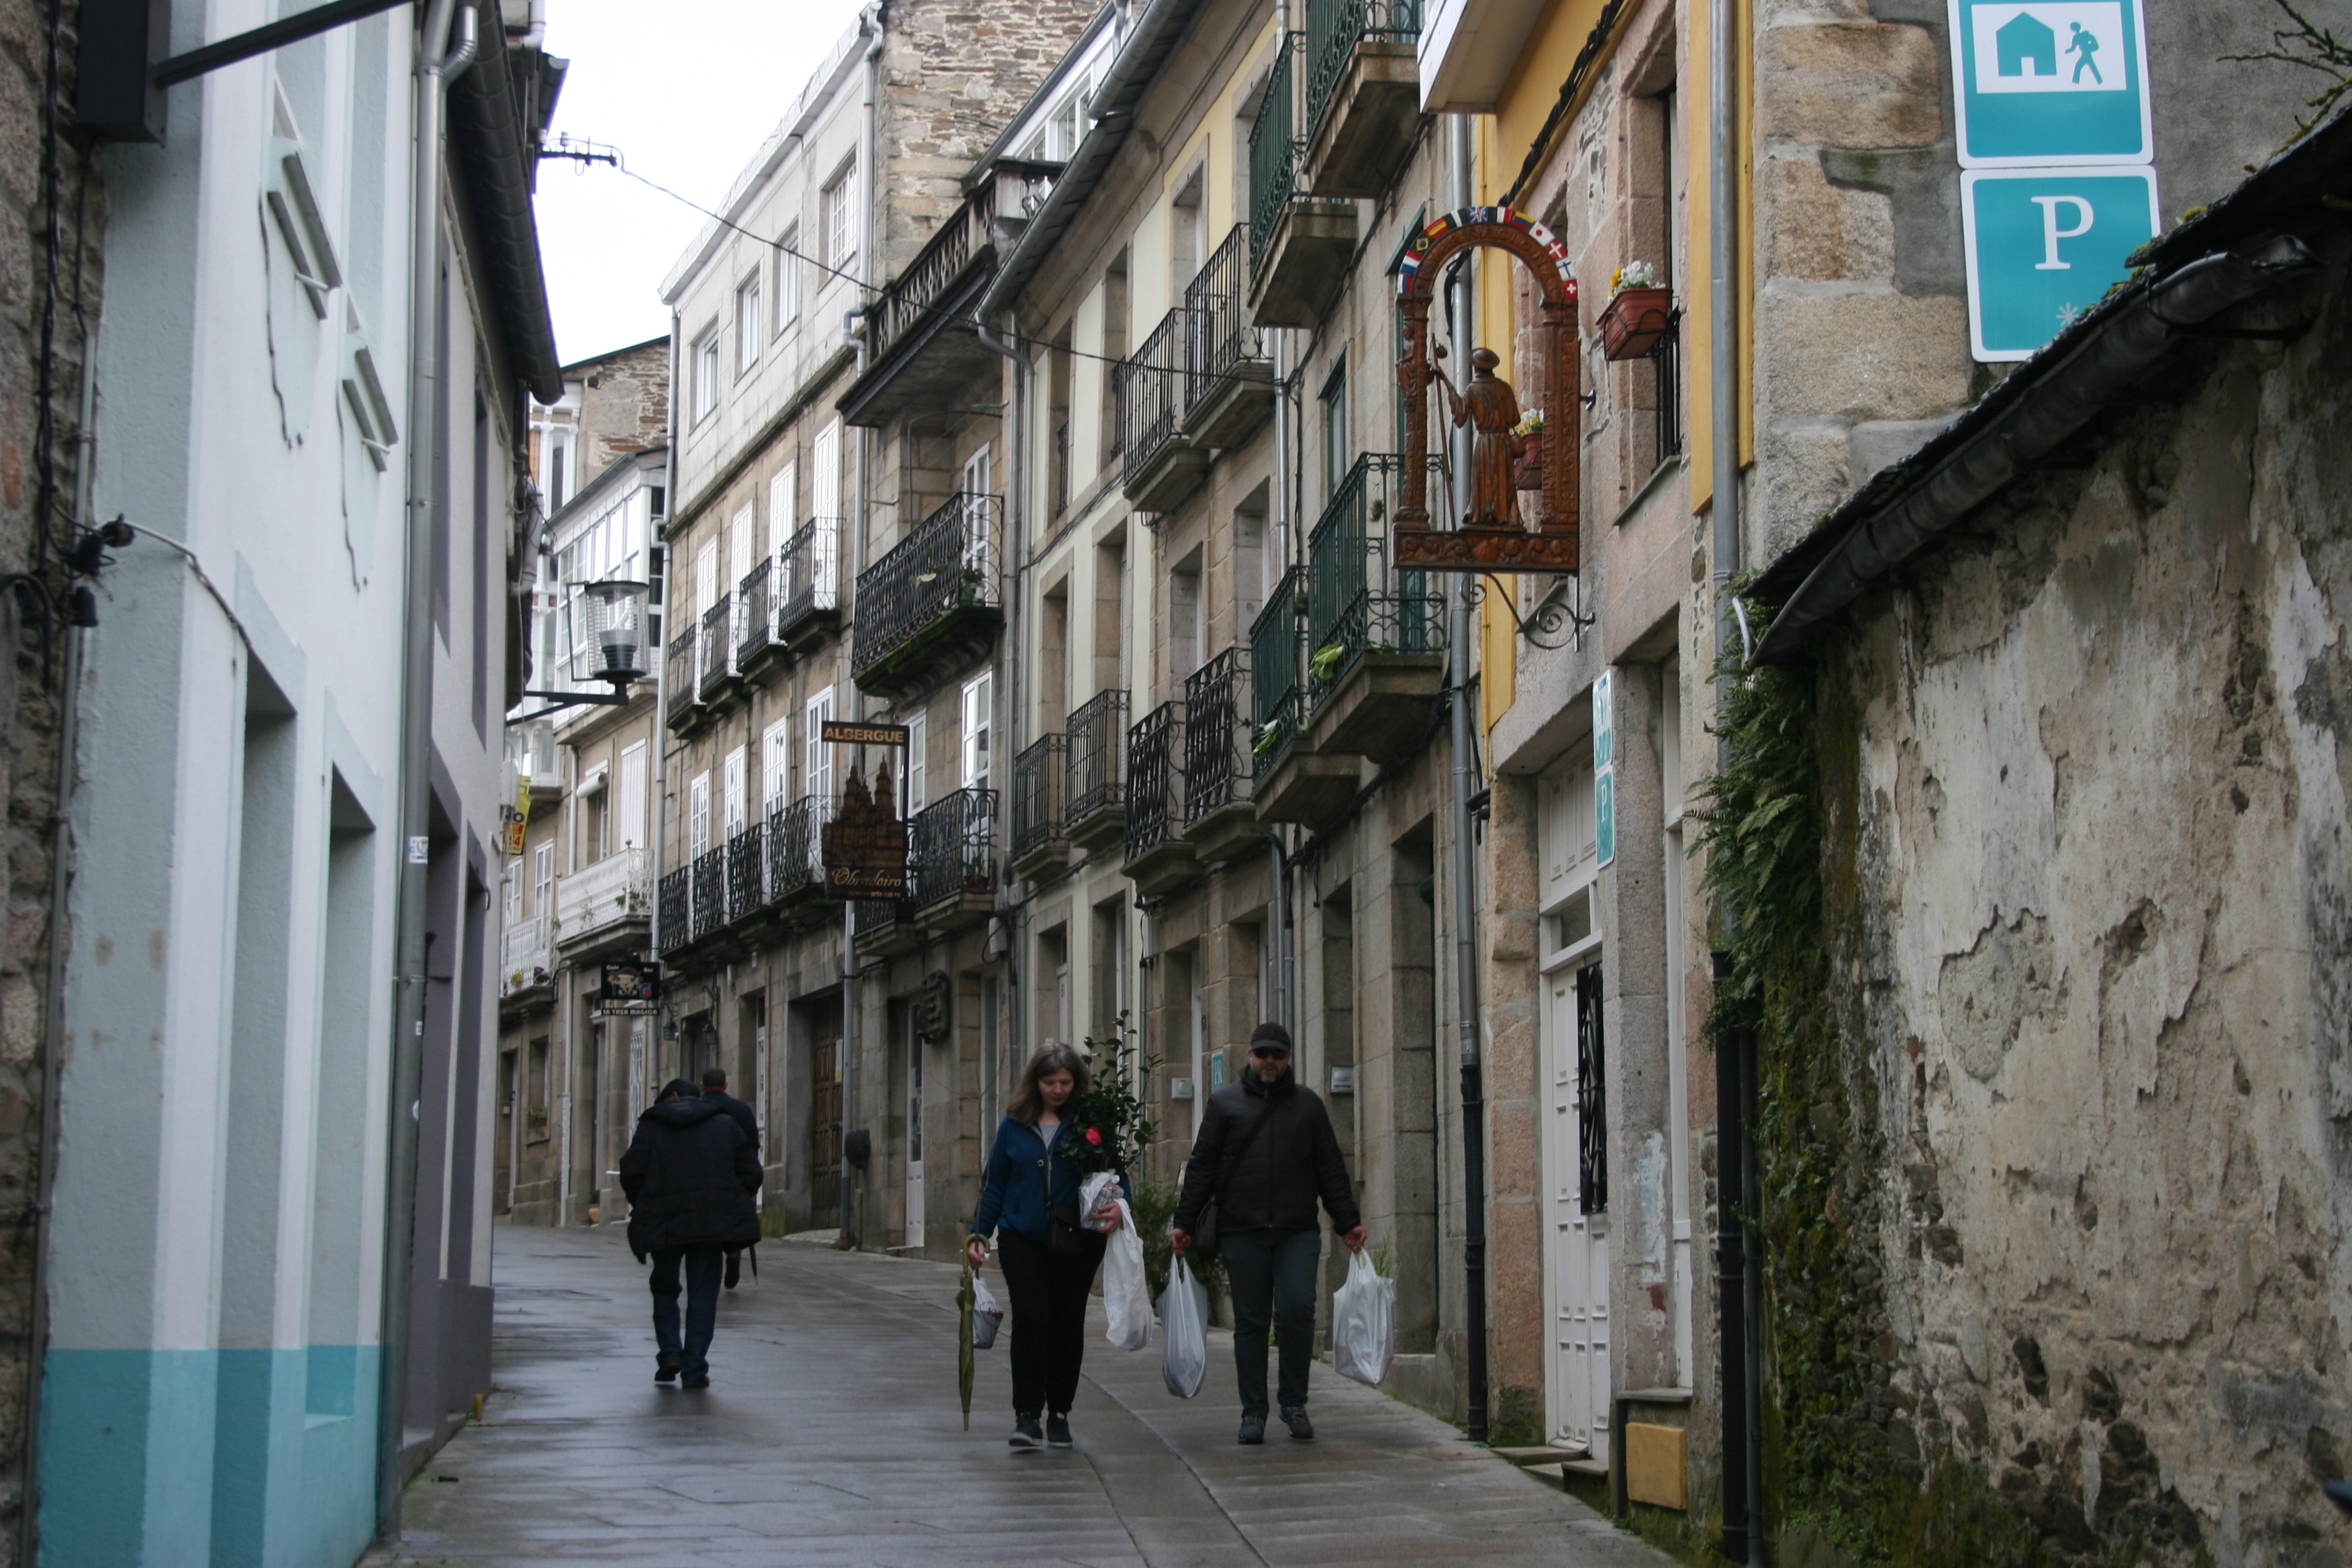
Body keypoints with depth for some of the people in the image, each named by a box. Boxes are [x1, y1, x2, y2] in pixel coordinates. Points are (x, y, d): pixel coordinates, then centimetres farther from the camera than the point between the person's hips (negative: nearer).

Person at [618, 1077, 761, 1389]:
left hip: (664, 1222, -1)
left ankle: (669, 1353, 6)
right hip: (712, 1223, 1)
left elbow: (631, 1173, -1)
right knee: (703, 1295, 5)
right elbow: (751, 1172, 5)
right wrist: (739, 1206, 18)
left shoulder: (651, 1126, 4)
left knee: (665, 1290, 18)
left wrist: (641, 1207, 14)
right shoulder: (726, 1124, 10)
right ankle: (695, 1369, 1)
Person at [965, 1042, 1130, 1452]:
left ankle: (1059, 1412, 19)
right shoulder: (1015, 1124, 4)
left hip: (1078, 1241, 0)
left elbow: (1118, 1175, 3)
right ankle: (1026, 1415, -8)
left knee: (1068, 1324, 5)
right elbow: (994, 1183, 11)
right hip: (1023, 1239, 0)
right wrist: (979, 1234, 7)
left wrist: (1119, 1205, -18)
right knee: (1031, 1318, -11)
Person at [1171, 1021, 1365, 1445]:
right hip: (1242, 1233, 0)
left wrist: (1347, 1222, 9)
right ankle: (1253, 1411, 10)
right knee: (1250, 1322, 2)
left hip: (1297, 1232, 0)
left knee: (1297, 1311, -12)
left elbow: (1331, 1168, 14)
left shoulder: (1308, 1104, 13)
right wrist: (1184, 1223, 2)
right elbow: (1201, 1167, 8)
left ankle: (1294, 1403, 2)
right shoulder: (1225, 1103, 10)